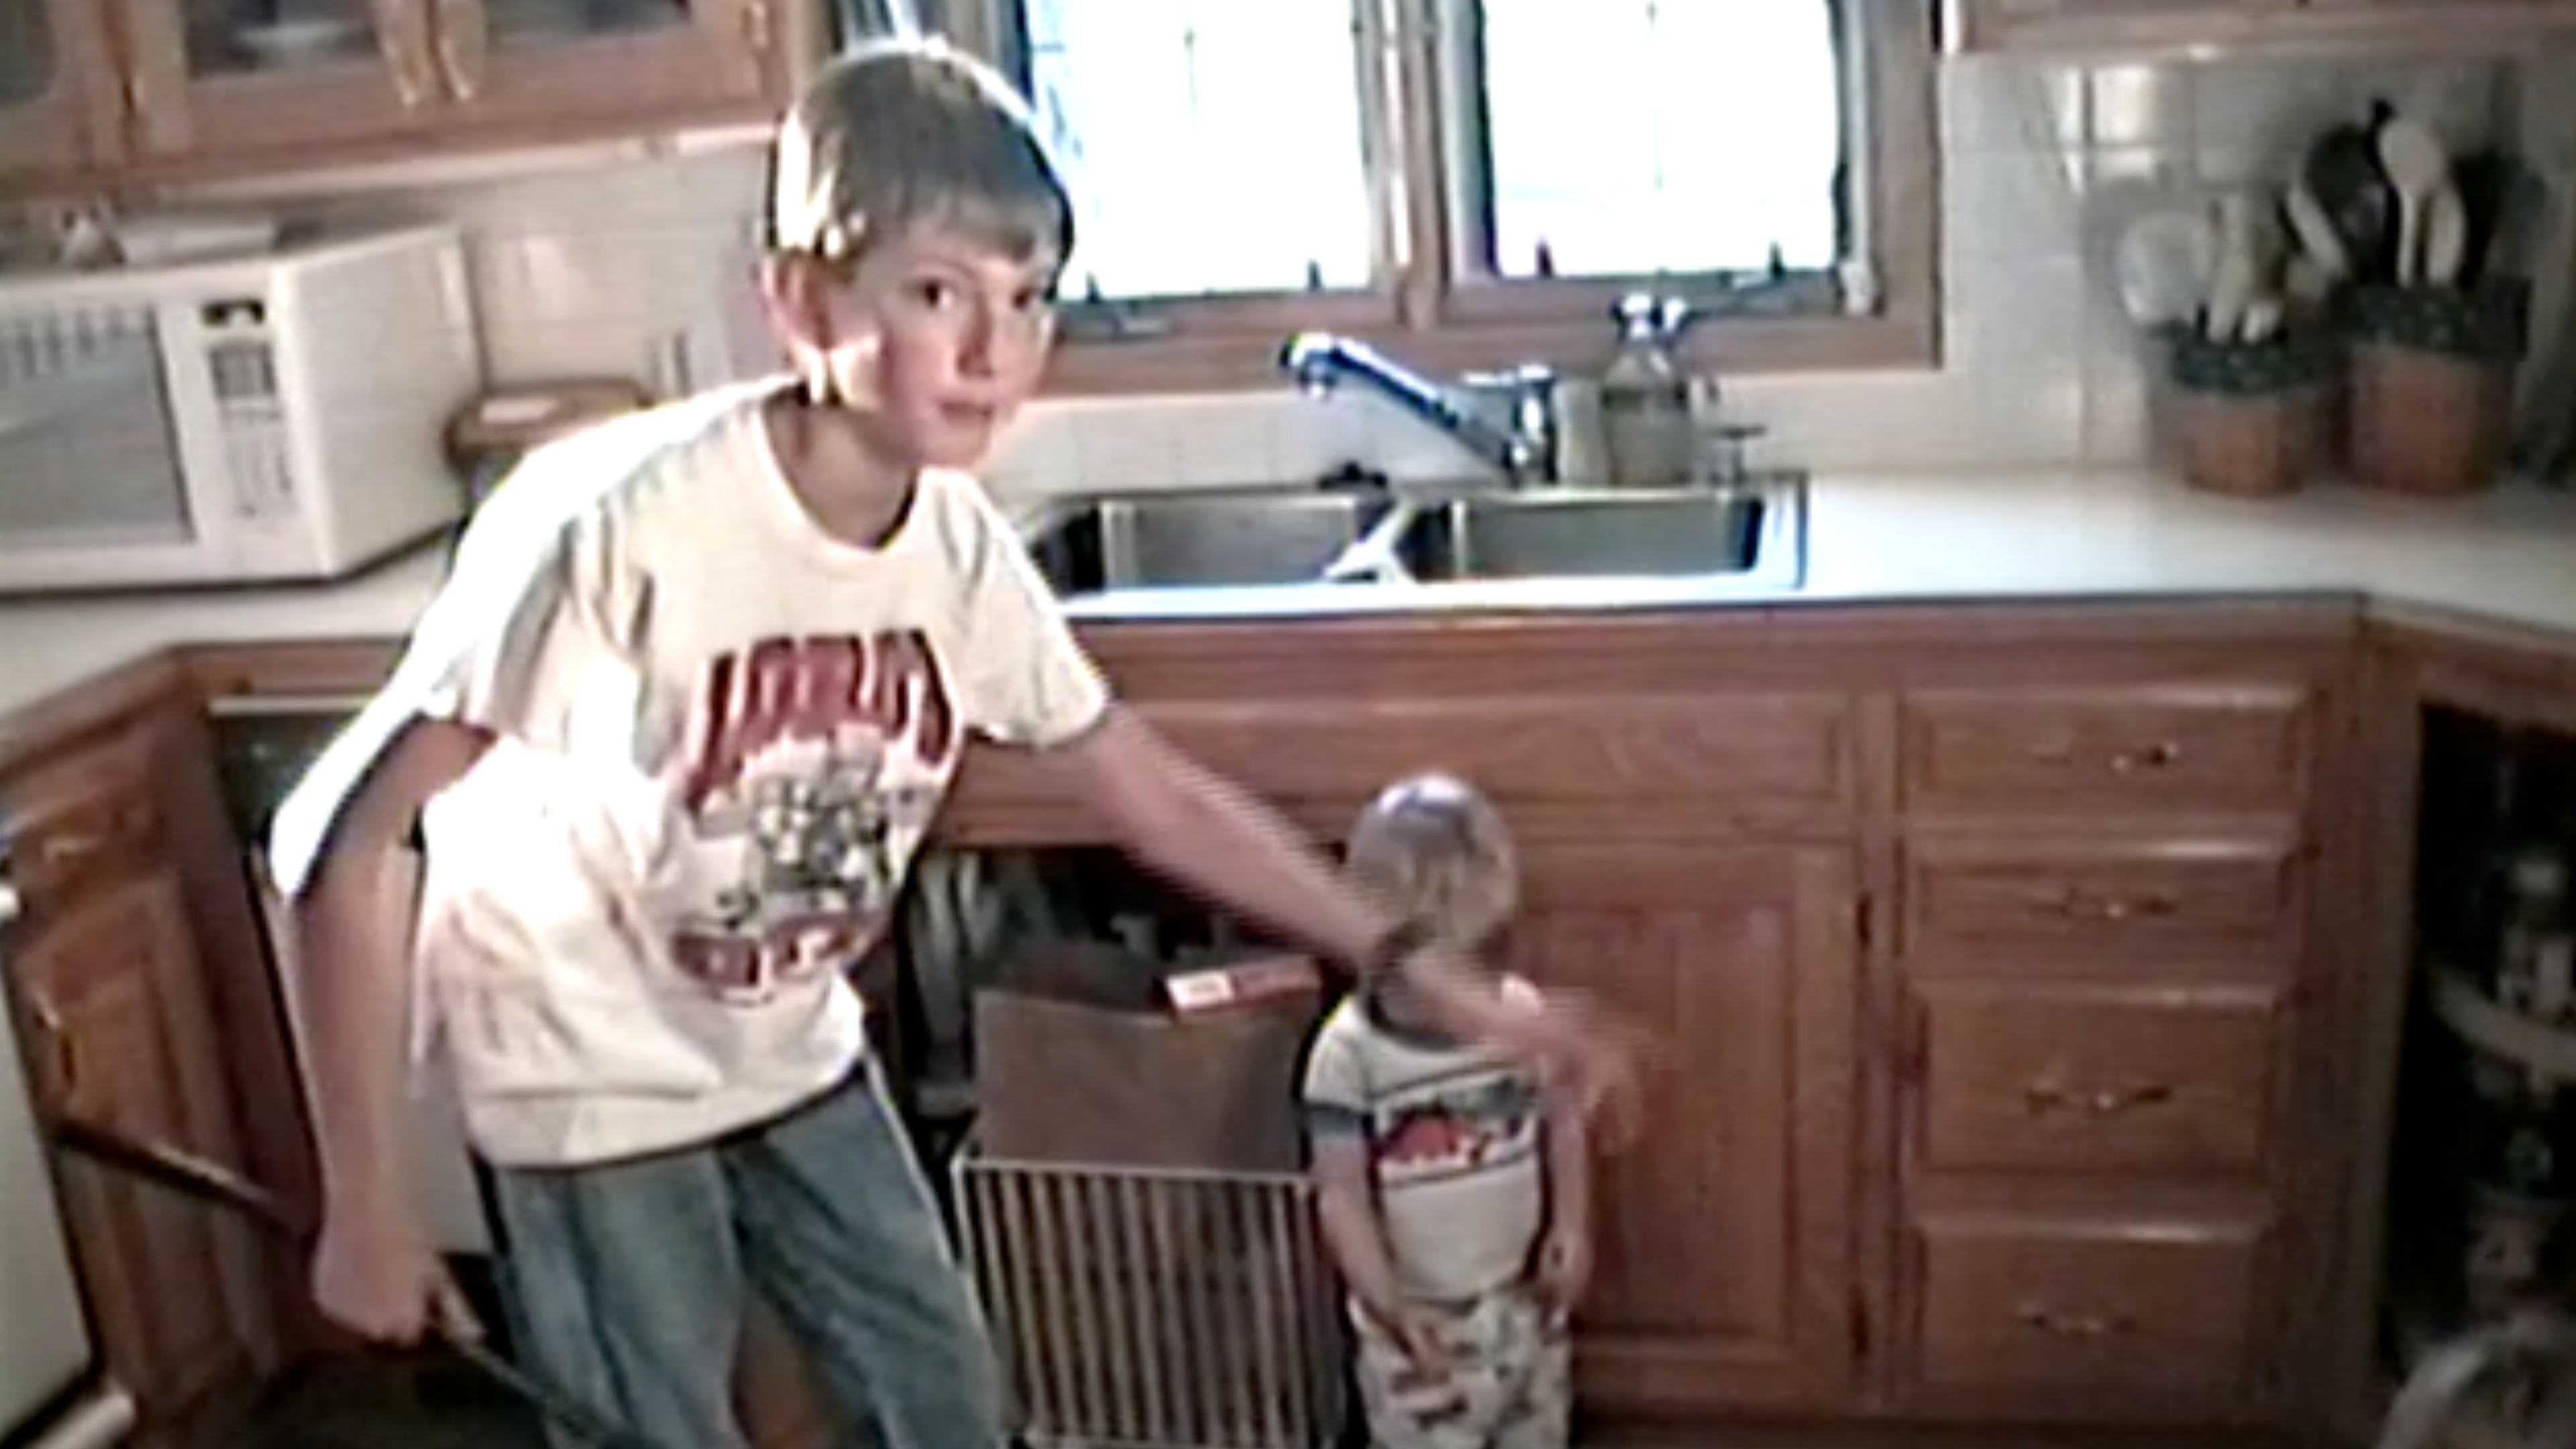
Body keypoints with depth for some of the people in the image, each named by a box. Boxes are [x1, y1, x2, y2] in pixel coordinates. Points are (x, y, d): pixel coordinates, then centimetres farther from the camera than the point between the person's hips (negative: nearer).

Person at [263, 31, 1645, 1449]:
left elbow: (1158, 796, -2)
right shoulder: (617, 525, -33)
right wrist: (367, 1208, -22)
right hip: (590, 1083, -5)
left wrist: (1435, 977, -5)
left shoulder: (959, 549, -15)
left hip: (791, 1054, 6)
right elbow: (341, 837, -26)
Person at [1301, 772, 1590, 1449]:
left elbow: (1563, 1123, 4)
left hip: (1521, 1302, 4)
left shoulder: (1524, 1016, -11)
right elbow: (1341, 1195, -19)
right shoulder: (1350, 1050, -21)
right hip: (1417, 1320, -3)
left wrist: (1571, 1227, -8)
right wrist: (1387, 1304, -27)